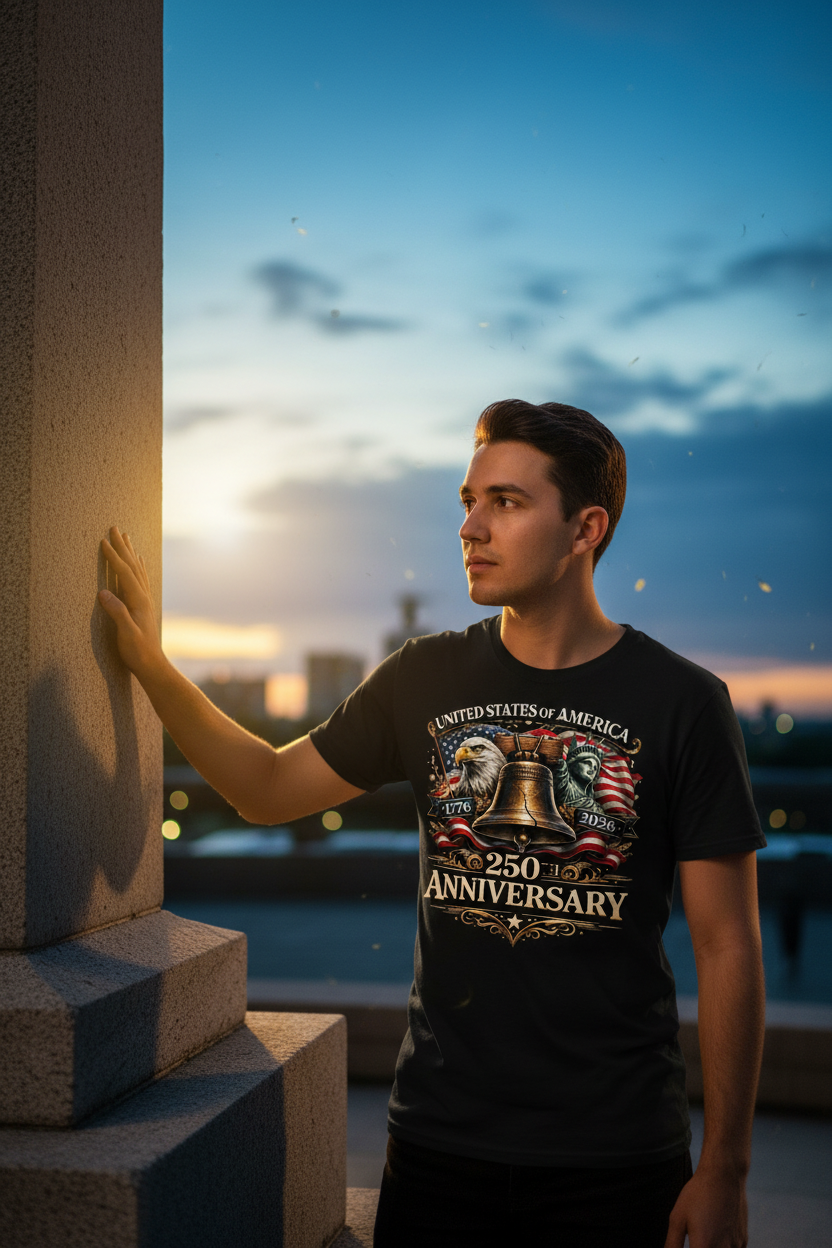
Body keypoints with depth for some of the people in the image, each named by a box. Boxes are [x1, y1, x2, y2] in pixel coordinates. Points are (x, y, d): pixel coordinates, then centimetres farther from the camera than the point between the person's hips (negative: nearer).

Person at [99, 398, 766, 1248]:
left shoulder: (681, 703, -8)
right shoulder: (425, 681, 2)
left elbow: (727, 947, -7)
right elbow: (270, 789, 13)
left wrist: (724, 1170, -7)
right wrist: (151, 665, 5)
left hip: (615, 1159, -2)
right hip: (441, 1142, 3)